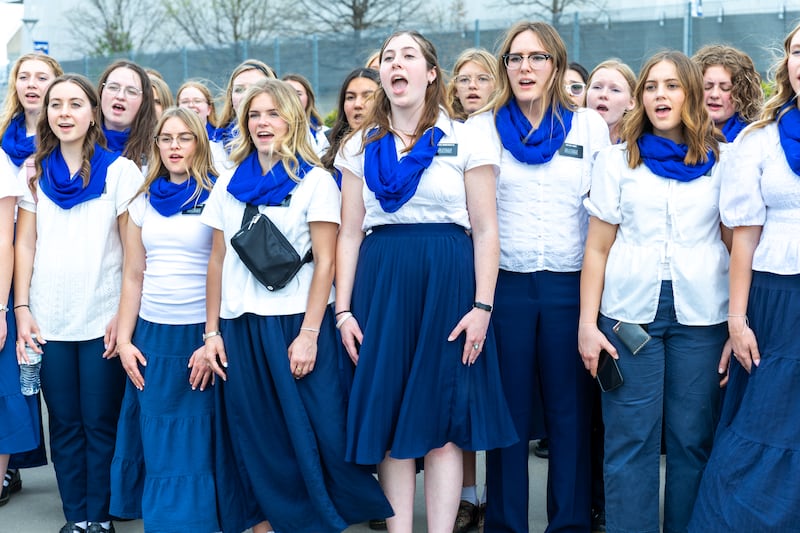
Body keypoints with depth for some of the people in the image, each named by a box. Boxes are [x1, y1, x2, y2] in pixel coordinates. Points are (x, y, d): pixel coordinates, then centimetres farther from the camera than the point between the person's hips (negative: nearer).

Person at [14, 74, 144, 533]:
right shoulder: (35, 171, 8)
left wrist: (124, 315, -9)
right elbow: (25, 244, 8)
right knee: (65, 423, 9)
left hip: (102, 320, -3)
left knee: (100, 424, 2)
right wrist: (22, 308, 0)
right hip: (48, 319, 3)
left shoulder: (119, 170, -1)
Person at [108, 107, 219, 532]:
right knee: (155, 443, 5)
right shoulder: (143, 202, 11)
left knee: (195, 445, 1)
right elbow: (133, 277, 13)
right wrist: (124, 339, 6)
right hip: (151, 337, 4)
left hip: (200, 336, -4)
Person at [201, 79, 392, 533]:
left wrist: (308, 335, -13)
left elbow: (325, 262, -6)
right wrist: (212, 331, 6)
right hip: (240, 326, 4)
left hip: (294, 324, -4)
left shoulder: (315, 181, -1)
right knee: (254, 440, 7)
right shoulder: (229, 184, 12)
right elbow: (219, 260, 12)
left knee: (308, 437, -3)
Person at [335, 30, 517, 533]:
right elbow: (350, 233, 9)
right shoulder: (360, 147, 11)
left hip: (448, 283, -2)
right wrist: (344, 309, 1)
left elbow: (486, 231, 0)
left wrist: (482, 306, -9)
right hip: (381, 284, 3)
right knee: (389, 417, 4)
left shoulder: (465, 141, 4)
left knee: (443, 421, -1)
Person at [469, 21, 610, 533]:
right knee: (508, 411, 6)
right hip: (504, 283, 0)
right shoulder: (482, 128, 6)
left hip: (571, 284, 0)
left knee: (570, 410, 5)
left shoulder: (590, 125, 6)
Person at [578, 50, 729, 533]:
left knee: (693, 437, 3)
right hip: (629, 312, 0)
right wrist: (587, 324, -1)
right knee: (630, 438, 0)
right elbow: (597, 249, 6)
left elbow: (737, 244, 7)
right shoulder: (618, 161, 8)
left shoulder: (722, 161, 8)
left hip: (701, 313, 0)